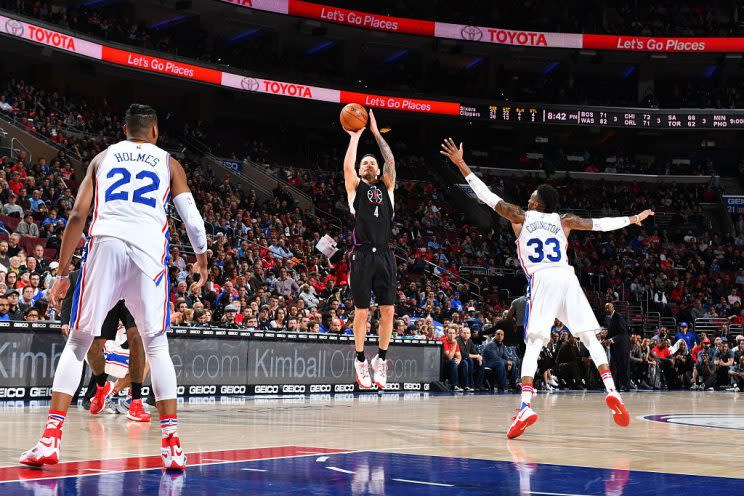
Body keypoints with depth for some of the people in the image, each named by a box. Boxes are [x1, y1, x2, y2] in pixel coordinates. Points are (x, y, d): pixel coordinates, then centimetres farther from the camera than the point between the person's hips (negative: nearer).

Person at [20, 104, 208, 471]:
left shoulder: (103, 157, 22)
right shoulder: (169, 163, 21)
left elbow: (78, 215, 12)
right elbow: (192, 218, 13)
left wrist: (62, 273, 15)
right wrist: (202, 257, 32)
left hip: (105, 244, 0)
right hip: (149, 249, 0)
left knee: (77, 343, 11)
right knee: (157, 346, 11)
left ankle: (50, 440, 1)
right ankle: (171, 446, 3)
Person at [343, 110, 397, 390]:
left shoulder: (386, 187, 16)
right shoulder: (355, 187, 9)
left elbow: (391, 162, 3)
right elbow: (347, 166, -7)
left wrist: (376, 133, 3)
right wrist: (355, 136, 0)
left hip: (384, 255, 3)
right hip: (362, 256, -3)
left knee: (388, 310, 1)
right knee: (362, 311, 0)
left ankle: (381, 359, 16)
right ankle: (361, 361, 13)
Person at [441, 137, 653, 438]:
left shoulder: (520, 217, 15)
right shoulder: (564, 221, 21)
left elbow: (487, 195, 15)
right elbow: (600, 224, 24)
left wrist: (461, 165, 19)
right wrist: (632, 219, 39)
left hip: (541, 281, -2)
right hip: (567, 278, 2)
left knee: (533, 344, -4)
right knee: (589, 337, 7)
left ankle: (525, 406, -19)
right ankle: (611, 390, -8)